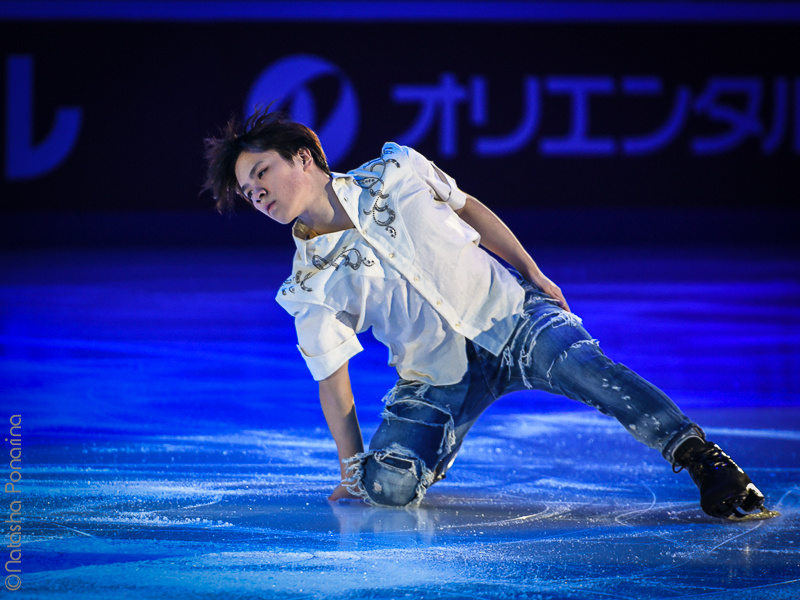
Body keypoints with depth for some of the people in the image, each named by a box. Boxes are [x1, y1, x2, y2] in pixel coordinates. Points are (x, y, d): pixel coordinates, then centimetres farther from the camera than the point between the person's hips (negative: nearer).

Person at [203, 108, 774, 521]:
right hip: (436, 376, 1)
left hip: (506, 313, -1)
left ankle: (703, 460, -34)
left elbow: (470, 210, 11)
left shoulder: (395, 171, -3)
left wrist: (536, 277, 9)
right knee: (388, 486, -23)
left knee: (581, 363, -34)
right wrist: (352, 472, -5)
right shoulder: (311, 286, -5)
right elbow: (332, 378, -2)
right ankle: (430, 459, 12)